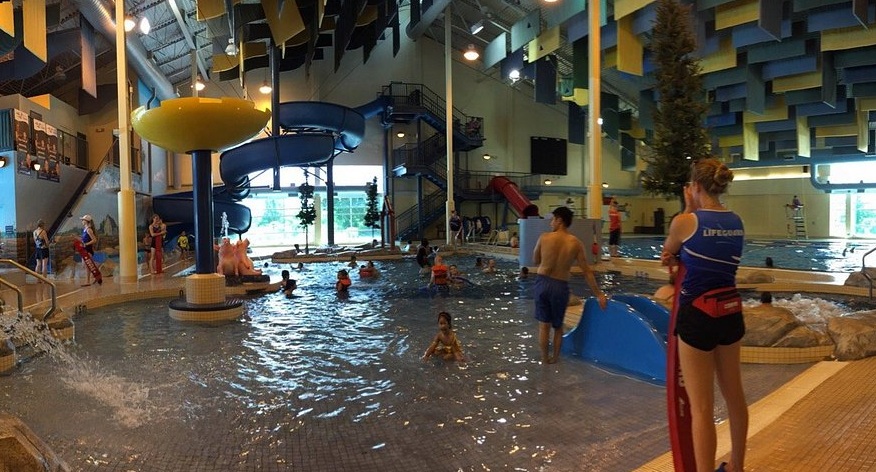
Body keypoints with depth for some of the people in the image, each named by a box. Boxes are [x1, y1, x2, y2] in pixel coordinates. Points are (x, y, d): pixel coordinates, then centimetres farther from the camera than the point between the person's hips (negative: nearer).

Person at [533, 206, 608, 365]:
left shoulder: (544, 238, -7)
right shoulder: (576, 243, -5)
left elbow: (536, 260, 8)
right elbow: (587, 272, -3)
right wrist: (598, 294, 3)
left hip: (542, 282, 0)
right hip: (560, 286, 0)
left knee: (544, 325, 12)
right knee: (558, 325, 19)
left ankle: (545, 358, 21)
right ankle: (555, 357, 30)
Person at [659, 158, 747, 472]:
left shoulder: (686, 221, -13)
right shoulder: (737, 222, 5)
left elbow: (666, 253, 6)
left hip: (698, 315, -7)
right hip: (731, 311, 7)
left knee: (701, 408, 1)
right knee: (734, 395, 22)